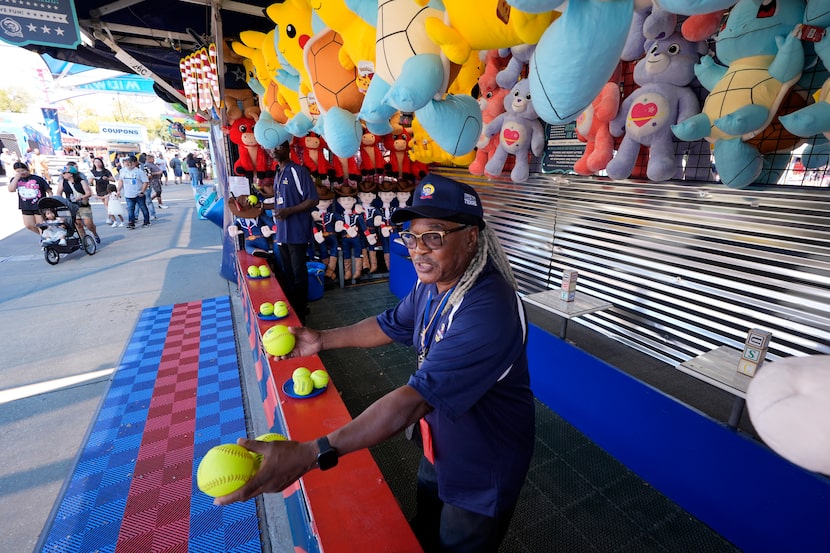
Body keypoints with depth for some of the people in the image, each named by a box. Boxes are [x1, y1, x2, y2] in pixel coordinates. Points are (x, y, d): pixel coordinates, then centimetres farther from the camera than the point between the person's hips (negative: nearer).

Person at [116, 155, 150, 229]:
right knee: (130, 209, -1)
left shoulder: (139, 171, -9)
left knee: (143, 208, 9)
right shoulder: (122, 171, 6)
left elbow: (146, 182, -10)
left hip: (139, 195, -3)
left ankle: (147, 222, 22)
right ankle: (131, 223, 3)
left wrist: (142, 192, -13)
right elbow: (120, 181, 18)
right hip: (128, 195, 4)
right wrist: (119, 190, 11)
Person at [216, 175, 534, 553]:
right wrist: (324, 340, -3)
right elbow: (392, 324, 5)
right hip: (440, 445, 7)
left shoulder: (487, 313, -38)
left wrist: (312, 454, -44)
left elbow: (416, 398, -43)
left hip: (481, 471, -7)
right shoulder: (434, 282, -9)